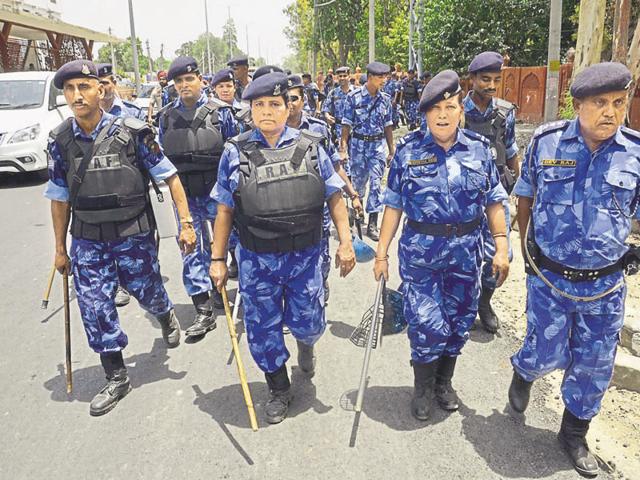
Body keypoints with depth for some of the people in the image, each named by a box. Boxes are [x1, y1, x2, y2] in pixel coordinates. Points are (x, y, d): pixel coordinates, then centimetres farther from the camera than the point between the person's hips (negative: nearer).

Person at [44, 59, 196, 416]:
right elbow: (60, 197, 7)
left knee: (148, 291, 13)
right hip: (88, 239, 3)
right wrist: (60, 248, 11)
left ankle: (167, 316, 52)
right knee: (94, 307, 2)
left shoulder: (132, 132, -12)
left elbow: (169, 176, -7)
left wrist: (186, 222, -12)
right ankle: (116, 377, 20)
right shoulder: (60, 141, -1)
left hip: (134, 234, -2)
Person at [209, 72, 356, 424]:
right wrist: (217, 259, 2)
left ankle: (305, 342, 48)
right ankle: (279, 389, 34)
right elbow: (225, 210, 2)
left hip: (305, 257, 0)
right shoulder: (235, 153, -2)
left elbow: (334, 197, 4)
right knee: (263, 329, 9)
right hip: (257, 261, 0)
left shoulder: (311, 147, 0)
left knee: (307, 323, 8)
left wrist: (345, 242, -2)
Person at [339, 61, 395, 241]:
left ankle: (372, 224, 3)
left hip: (378, 144, 2)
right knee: (358, 180, 8)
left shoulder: (385, 98, 4)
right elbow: (347, 124, -5)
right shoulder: (354, 96, -6)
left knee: (376, 183, -3)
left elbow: (388, 125, 10)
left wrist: (392, 150, 9)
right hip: (358, 143, -2)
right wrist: (343, 149, -8)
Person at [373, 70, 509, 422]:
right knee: (427, 324, -3)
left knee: (459, 321, 13)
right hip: (420, 252, -2)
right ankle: (423, 387, 25)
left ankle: (444, 382, 39)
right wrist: (382, 252, -1)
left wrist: (501, 246, 0)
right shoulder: (409, 150, -3)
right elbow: (394, 204, -1)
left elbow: (494, 201, 6)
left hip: (466, 253, 3)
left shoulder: (479, 148, 1)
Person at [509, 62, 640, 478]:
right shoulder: (546, 142, -8)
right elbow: (526, 197, 6)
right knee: (547, 353, 9)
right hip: (548, 278, -1)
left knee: (594, 366, 14)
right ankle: (524, 373, 48)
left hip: (605, 285, 2)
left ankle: (575, 434, 39)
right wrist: (528, 247, 9)